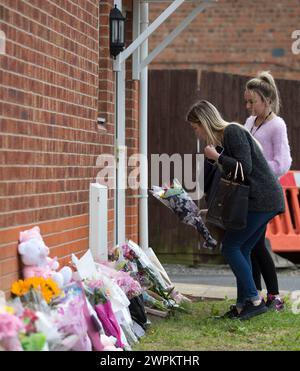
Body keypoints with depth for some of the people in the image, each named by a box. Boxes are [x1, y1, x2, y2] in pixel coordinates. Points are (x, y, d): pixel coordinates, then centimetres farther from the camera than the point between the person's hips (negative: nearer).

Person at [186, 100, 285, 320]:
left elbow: (245, 168, -21)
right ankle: (243, 304, 12)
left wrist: (217, 156, -11)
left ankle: (254, 300, -6)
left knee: (231, 247, -6)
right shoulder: (227, 136, 19)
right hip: (265, 201, 10)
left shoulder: (233, 132, -10)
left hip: (261, 200, -10)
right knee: (242, 250, 10)